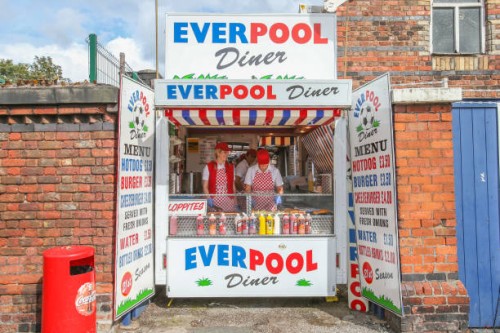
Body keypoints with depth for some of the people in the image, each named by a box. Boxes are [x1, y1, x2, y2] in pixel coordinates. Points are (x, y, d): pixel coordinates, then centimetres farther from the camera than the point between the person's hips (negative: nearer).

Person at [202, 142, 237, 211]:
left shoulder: (231, 167, 9)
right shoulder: (208, 167, 1)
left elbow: (233, 186, 12)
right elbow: (205, 187, 1)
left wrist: (235, 203, 6)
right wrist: (209, 200, -10)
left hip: (229, 202, 2)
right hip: (214, 202, -2)